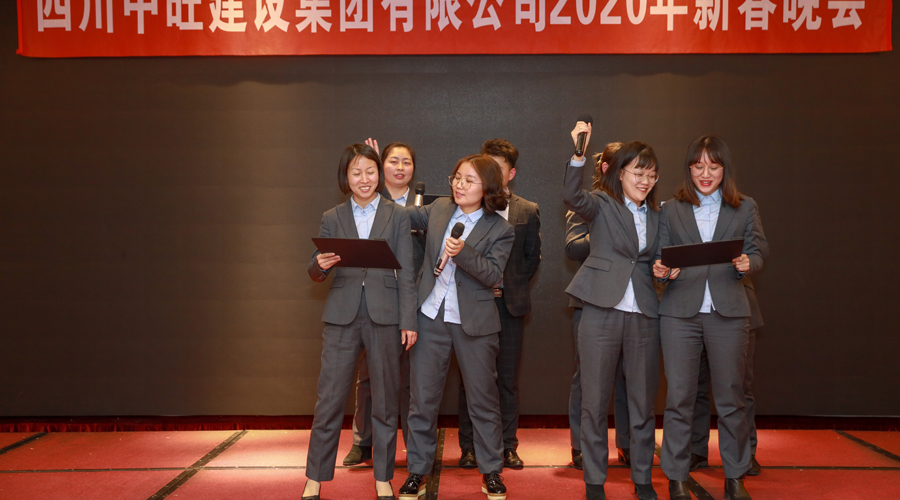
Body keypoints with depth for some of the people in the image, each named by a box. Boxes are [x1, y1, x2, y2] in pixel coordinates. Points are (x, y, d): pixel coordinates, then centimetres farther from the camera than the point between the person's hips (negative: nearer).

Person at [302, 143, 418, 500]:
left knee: (385, 401, 6)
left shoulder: (397, 216, 6)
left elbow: (406, 274, 3)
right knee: (329, 399, 2)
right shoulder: (332, 219, 9)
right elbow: (315, 273, 10)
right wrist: (321, 266, -14)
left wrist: (409, 321, -4)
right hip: (342, 316, 1)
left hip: (384, 316, 0)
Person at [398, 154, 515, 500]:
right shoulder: (439, 209, 6)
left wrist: (462, 253, -28)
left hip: (474, 322, -3)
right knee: (422, 398, 6)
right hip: (431, 315, 3)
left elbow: (492, 274, -15)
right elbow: (408, 215, 23)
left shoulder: (500, 230, -5)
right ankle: (417, 472, 18)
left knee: (483, 399, 7)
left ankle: (491, 472, 21)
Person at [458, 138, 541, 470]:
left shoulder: (528, 212, 7)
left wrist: (508, 286, -2)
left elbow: (532, 258, 9)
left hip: (510, 303, 1)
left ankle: (508, 446, 13)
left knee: (508, 378, 5)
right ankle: (469, 448, 10)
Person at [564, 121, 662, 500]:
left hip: (644, 316, 4)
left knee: (644, 401, 9)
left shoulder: (656, 216, 15)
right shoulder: (601, 204, 1)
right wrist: (579, 154, -32)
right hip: (601, 314, -4)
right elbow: (572, 198, -21)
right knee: (595, 401, 3)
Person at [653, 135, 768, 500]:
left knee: (731, 398, 5)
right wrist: (661, 271, -12)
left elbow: (758, 252, 7)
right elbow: (662, 257, 10)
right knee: (679, 398, 0)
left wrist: (748, 263, -15)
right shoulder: (672, 210, 11)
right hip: (680, 312, 0)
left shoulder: (745, 208, 10)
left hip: (728, 311, 0)